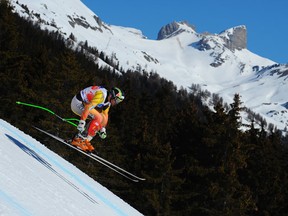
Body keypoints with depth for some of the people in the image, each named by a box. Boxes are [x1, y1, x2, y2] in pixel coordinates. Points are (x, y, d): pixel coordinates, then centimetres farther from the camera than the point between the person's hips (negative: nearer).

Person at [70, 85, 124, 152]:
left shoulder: (108, 100, 5)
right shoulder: (101, 95, -26)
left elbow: (105, 115, 16)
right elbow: (88, 107, -32)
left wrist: (103, 129, 15)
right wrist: (82, 122, -34)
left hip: (82, 103, 10)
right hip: (77, 103, -10)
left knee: (103, 118, 7)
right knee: (99, 118, -21)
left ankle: (86, 140, 6)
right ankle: (79, 140, -17)